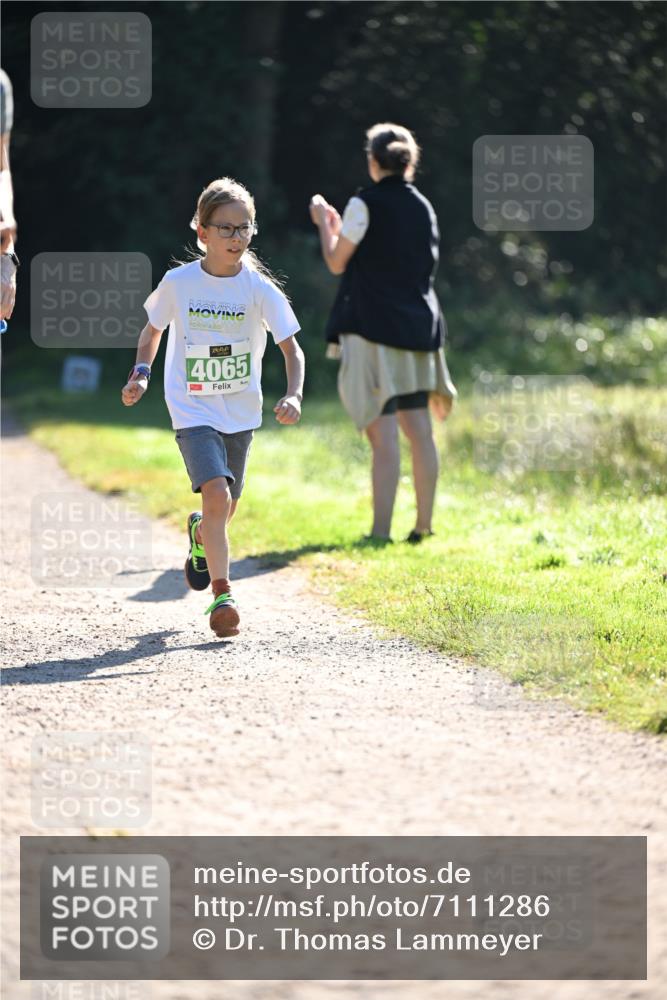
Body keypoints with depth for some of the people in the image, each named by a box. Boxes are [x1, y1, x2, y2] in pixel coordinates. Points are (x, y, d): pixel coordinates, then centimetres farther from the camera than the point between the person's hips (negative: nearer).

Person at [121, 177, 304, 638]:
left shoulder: (260, 288, -9)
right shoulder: (178, 282, -8)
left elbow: (292, 347, -9)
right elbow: (153, 328, 11)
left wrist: (293, 395, -25)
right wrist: (142, 372, -4)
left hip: (241, 412, 2)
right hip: (193, 411, -2)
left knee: (226, 506, 15)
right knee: (216, 493, -22)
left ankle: (200, 532, 53)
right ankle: (222, 596, -16)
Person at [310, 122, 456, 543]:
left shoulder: (366, 205, -9)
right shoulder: (423, 208, 10)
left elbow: (337, 262, -3)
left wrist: (324, 222, 15)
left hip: (374, 326, -6)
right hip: (417, 326, 6)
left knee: (383, 431, -9)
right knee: (419, 428, 9)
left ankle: (381, 529, -12)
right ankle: (424, 524, 11)